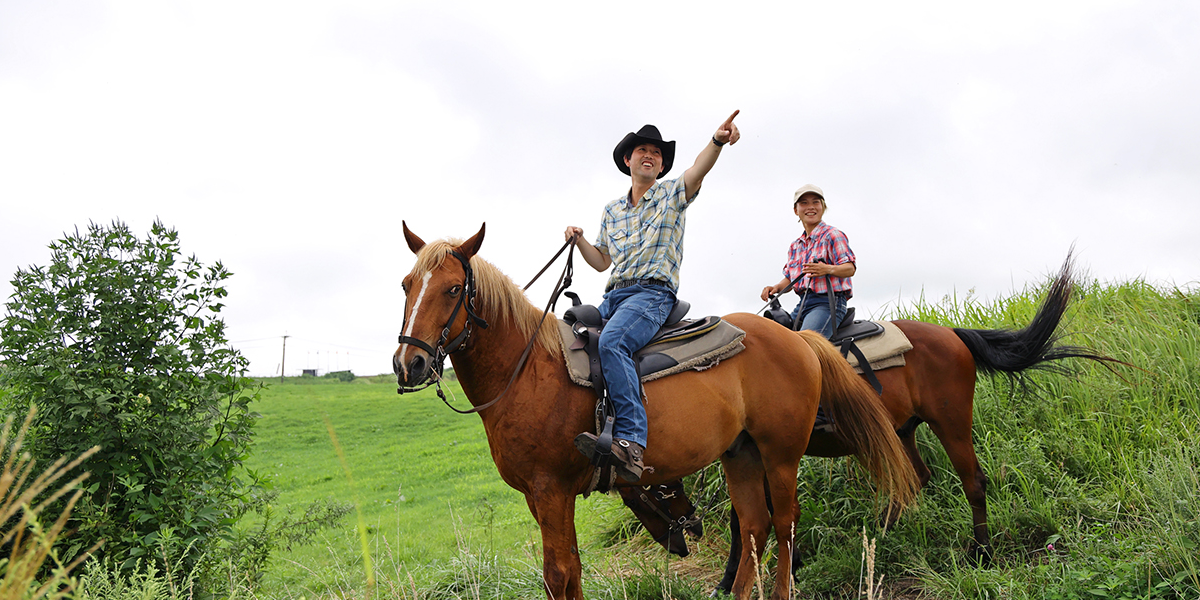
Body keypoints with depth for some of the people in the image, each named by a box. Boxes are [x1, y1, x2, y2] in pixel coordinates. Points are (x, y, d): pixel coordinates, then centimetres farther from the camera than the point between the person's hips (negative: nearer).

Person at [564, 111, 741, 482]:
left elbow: (697, 170, -14)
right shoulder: (612, 210, 23)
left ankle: (630, 441, -47)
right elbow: (602, 261, 29)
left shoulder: (672, 195, 8)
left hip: (653, 293, -7)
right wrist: (578, 240, 9)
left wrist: (718, 140, -35)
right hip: (613, 296, 7)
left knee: (611, 342, -34)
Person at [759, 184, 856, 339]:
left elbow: (850, 268, -10)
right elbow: (790, 278, 22)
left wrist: (828, 269, -30)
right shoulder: (795, 246, 19)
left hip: (827, 303, -8)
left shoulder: (832, 235, -2)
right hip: (802, 304, 8)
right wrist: (776, 288, 0)